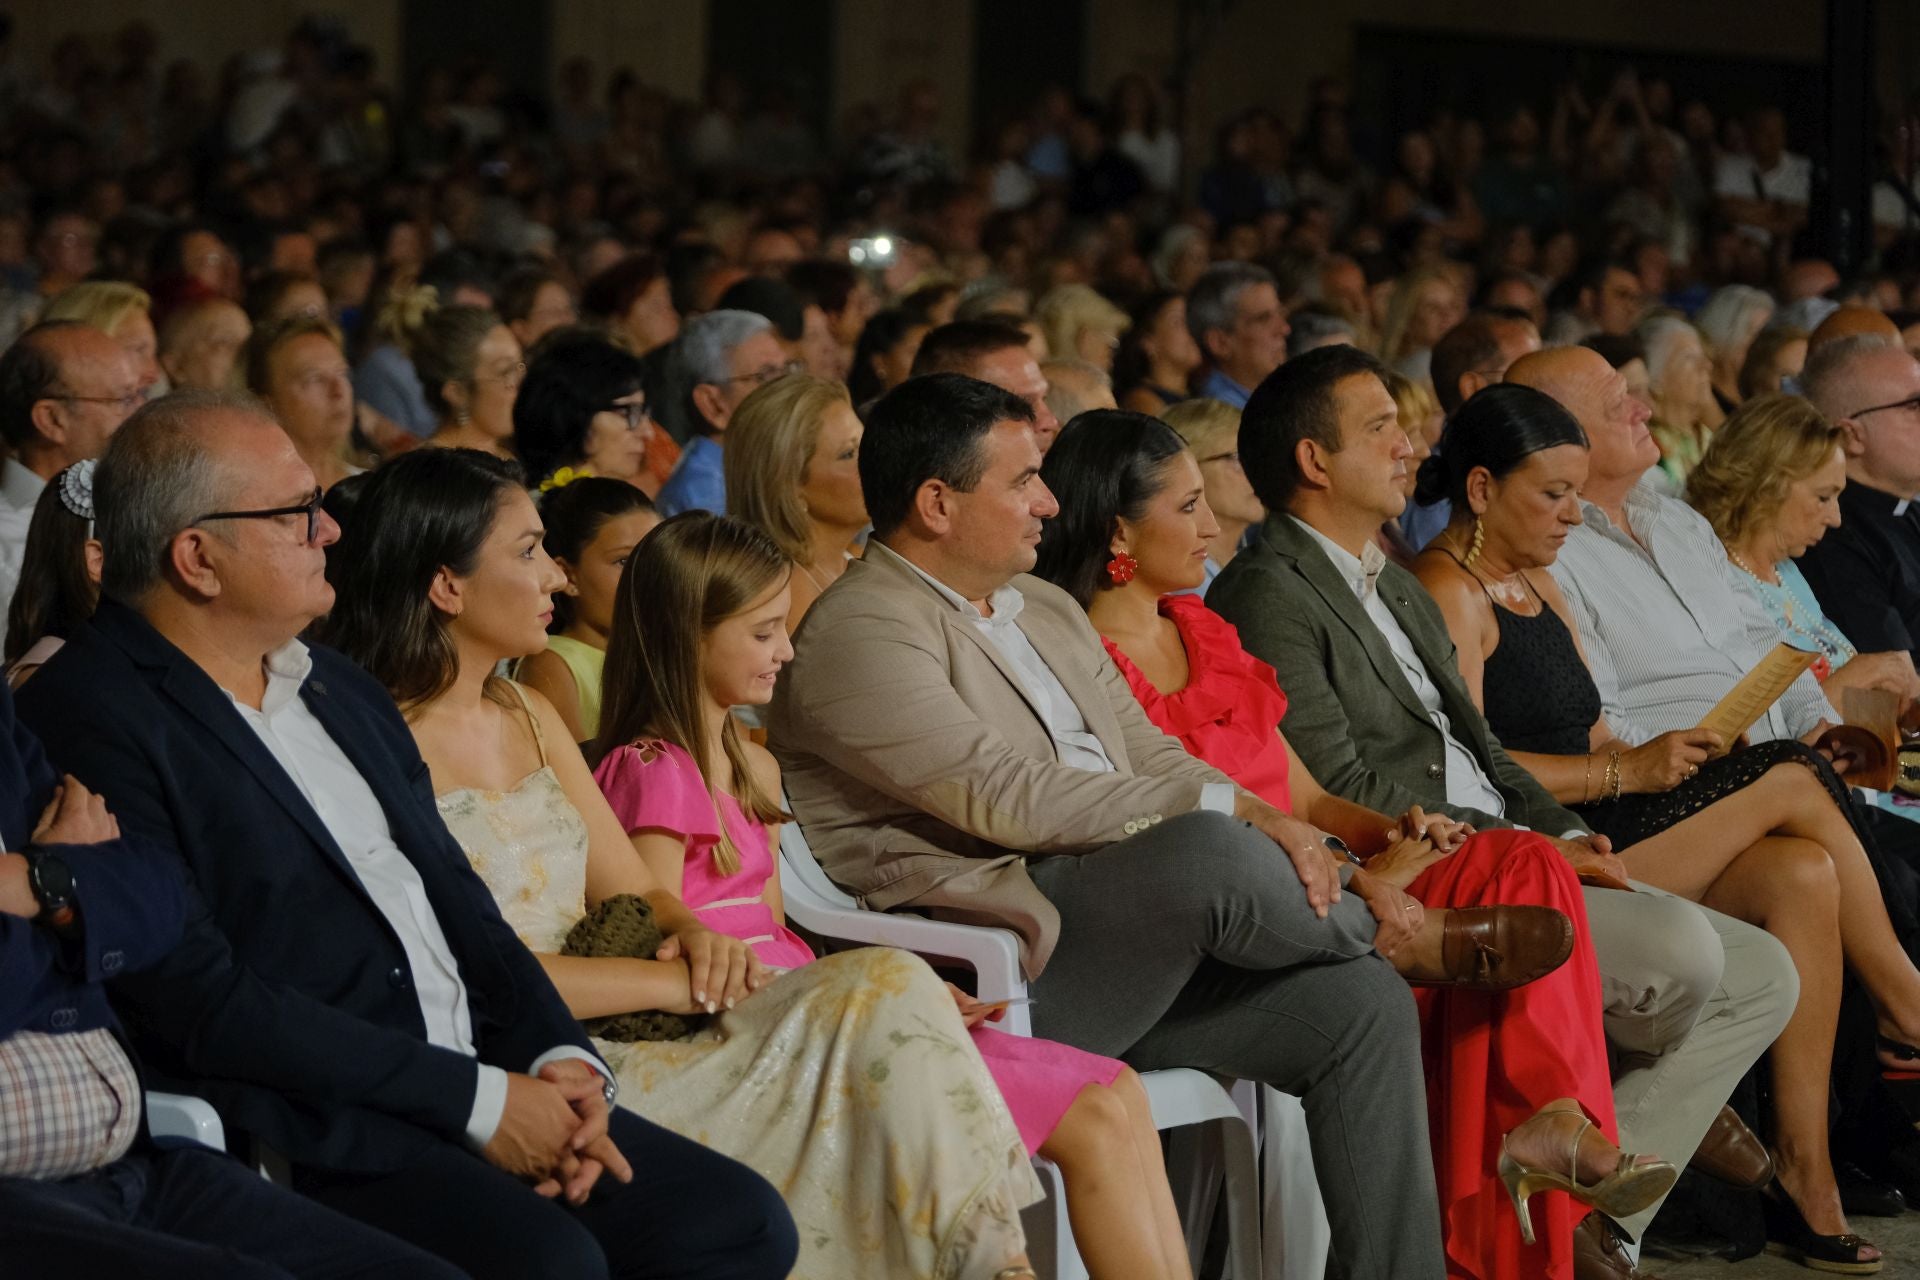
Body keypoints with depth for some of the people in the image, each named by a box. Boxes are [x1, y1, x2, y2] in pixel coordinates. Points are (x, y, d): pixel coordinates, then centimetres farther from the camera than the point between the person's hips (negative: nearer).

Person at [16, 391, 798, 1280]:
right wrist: (475, 1101, -15)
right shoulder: (88, 721, -10)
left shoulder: (339, 688, 19)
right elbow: (200, 1001, -17)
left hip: (484, 1086, 9)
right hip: (302, 1131, -9)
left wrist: (563, 1062, -1)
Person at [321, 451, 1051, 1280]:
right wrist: (665, 980, -14)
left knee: (887, 988, -12)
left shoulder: (529, 716, 18)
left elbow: (636, 889, 19)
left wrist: (693, 933, -5)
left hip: (607, 1038, 9)